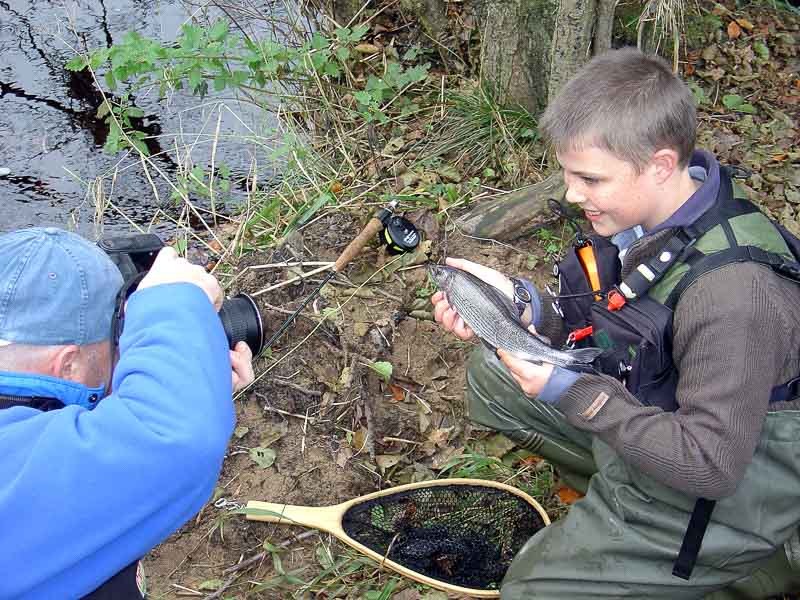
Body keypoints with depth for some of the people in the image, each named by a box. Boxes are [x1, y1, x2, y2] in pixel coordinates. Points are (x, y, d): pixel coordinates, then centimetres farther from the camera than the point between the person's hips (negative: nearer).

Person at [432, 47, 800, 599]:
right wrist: (520, 302, -16)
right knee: (492, 374, 3)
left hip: (733, 485, -8)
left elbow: (710, 465, -31)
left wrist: (569, 390, -31)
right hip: (649, 405, 8)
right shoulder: (647, 211, -10)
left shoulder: (732, 294, -36)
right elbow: (599, 326, 2)